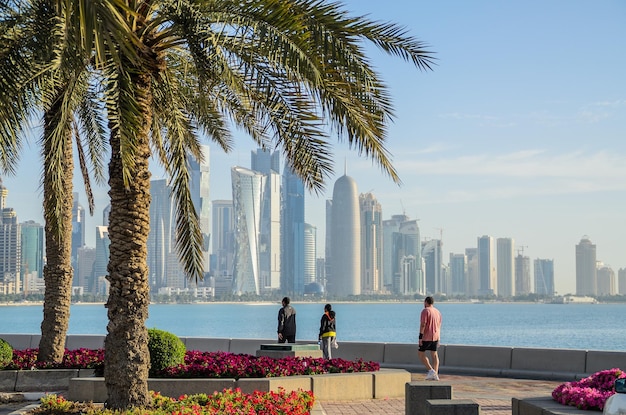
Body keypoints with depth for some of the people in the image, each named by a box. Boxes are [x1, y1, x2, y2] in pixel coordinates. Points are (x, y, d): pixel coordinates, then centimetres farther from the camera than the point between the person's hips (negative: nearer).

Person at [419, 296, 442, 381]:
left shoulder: (425, 311, -11)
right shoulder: (437, 312, 13)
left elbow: (423, 325, -18)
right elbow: (439, 326, 16)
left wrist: (420, 337, -17)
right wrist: (438, 339, 20)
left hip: (426, 337, -7)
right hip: (435, 337, 7)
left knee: (420, 353, 2)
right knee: (434, 355, 8)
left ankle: (431, 370, -10)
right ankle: (435, 375, 4)